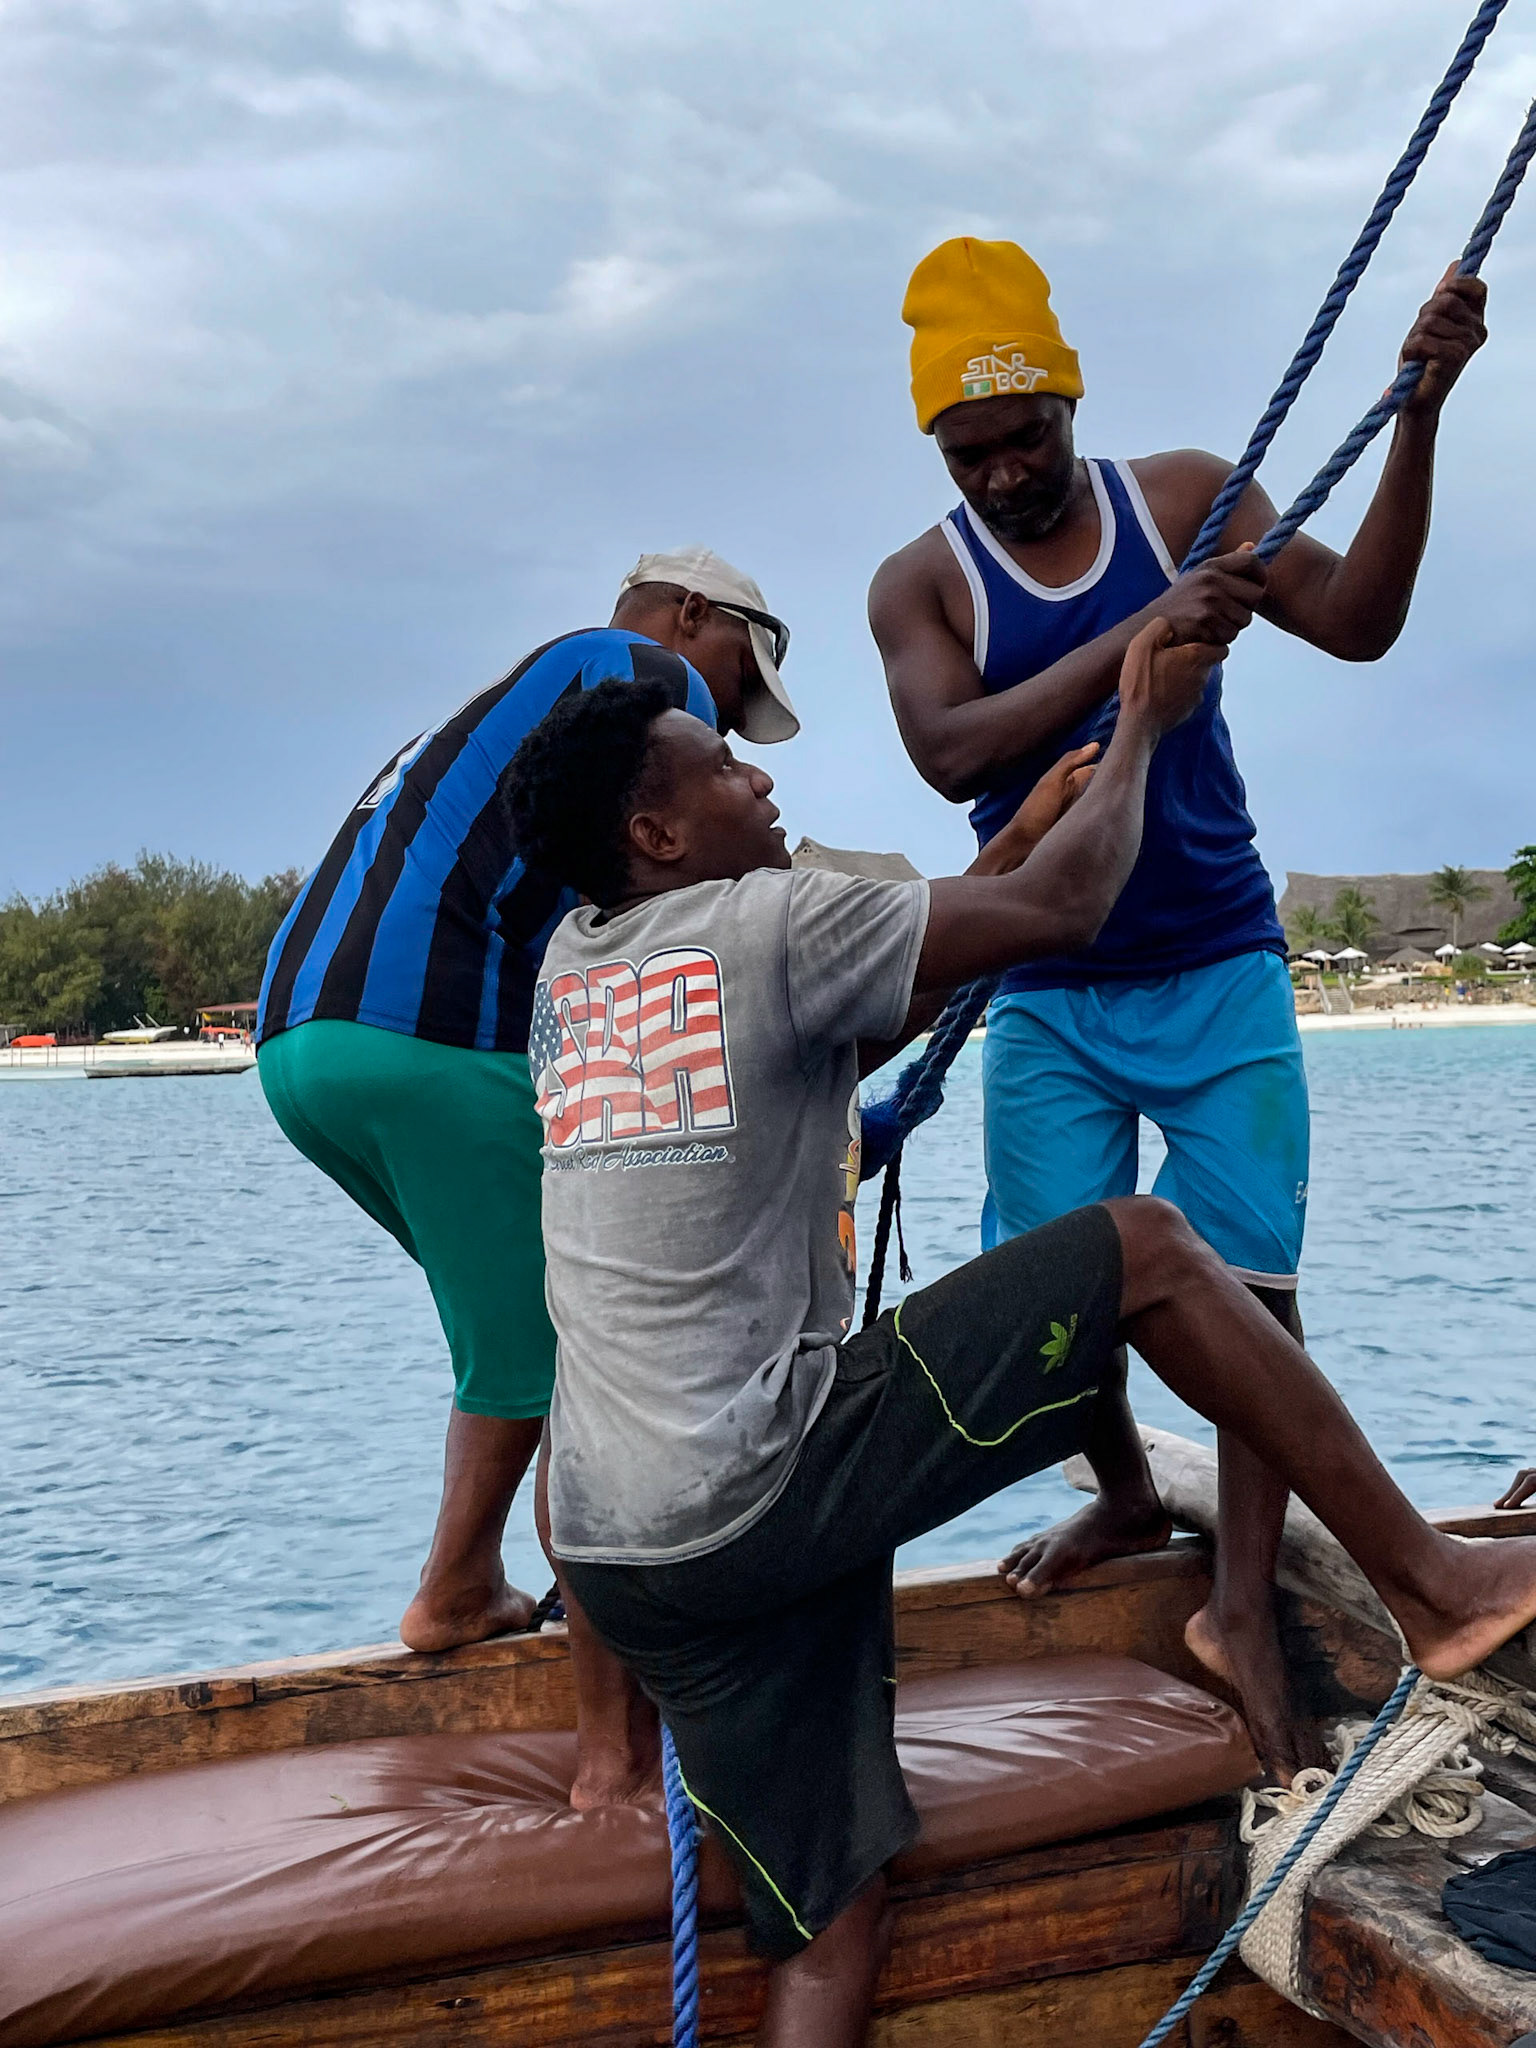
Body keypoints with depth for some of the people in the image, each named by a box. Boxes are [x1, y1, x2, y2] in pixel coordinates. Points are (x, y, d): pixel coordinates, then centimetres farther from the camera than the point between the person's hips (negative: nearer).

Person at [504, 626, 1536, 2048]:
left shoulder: (573, 961, 14)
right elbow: (1063, 913, -3)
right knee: (1142, 1249, 0)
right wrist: (1144, 721, 15)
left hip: (626, 1551, 8)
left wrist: (1030, 828, 26)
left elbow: (834, 1042, 24)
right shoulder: (762, 922, -9)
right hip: (761, 1492, -8)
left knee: (829, 1931, 14)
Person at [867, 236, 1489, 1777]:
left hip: (1218, 971, 0)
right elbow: (952, 752, -21)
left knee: (1247, 1281, -5)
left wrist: (1417, 417, -16)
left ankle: (1242, 1602, 5)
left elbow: (1356, 622, -5)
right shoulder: (922, 583, -2)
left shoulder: (1182, 497, 2)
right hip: (1048, 997, 0)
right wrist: (1136, 639, -31)